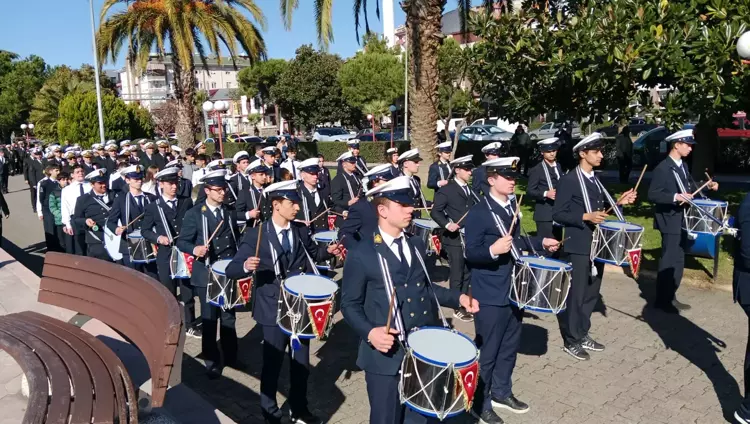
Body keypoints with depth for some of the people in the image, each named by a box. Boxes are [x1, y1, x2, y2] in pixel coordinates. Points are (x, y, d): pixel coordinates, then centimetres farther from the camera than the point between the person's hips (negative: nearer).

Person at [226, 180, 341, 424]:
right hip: (274, 310, -4)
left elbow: (312, 252, 19)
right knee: (272, 364, 10)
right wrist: (246, 266, -38)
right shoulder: (255, 235, -14)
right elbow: (231, 270, -17)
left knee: (301, 362, 18)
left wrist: (328, 251, -1)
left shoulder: (301, 230, 0)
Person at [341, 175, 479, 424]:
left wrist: (457, 298, 2)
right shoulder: (361, 254, -11)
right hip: (387, 354, -5)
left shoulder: (416, 245, 8)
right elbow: (350, 304, -7)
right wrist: (369, 332, -24)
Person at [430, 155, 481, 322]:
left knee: (467, 273, 13)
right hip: (454, 238, -7)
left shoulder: (470, 190, 13)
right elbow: (435, 211, -13)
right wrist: (447, 224, -26)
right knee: (457, 275, 0)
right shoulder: (446, 190, -9)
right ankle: (457, 308, 11)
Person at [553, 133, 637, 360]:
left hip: (597, 244, 8)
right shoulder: (568, 180, -12)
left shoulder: (596, 180, 13)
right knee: (576, 293, -2)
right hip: (579, 246, -8)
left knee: (592, 292, 14)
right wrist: (586, 217, -24)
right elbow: (558, 214, -15)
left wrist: (619, 202, 3)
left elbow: (599, 208, 17)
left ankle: (583, 334, 28)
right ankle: (571, 340, 11)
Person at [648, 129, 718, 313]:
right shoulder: (662, 168, -16)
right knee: (669, 260, -4)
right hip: (670, 221, -9)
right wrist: (675, 197, -29)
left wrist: (707, 186, 3)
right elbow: (652, 195, -21)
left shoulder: (683, 166, 11)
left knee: (678, 260, 14)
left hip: (682, 220, 9)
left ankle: (670, 297, 25)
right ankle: (662, 299, 7)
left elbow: (690, 187, 19)